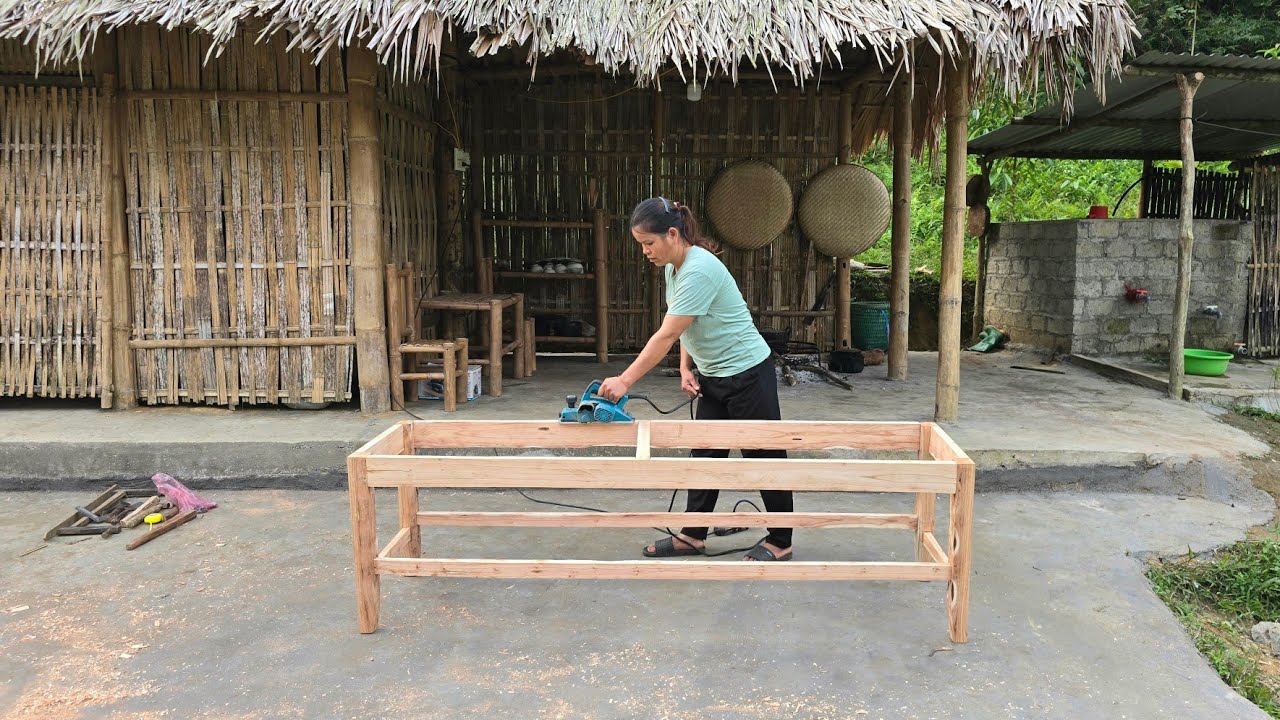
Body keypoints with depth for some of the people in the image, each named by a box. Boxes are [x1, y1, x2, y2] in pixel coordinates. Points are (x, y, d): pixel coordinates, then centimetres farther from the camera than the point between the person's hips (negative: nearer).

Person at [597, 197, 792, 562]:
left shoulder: (699, 271, -27)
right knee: (704, 456, 13)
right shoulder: (673, 266, 3)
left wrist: (625, 381, -26)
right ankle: (692, 535, 23)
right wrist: (686, 368, 0)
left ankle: (779, 542, 18)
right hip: (713, 377, 9)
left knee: (764, 458, 4)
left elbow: (666, 335, -29)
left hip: (747, 373, -9)